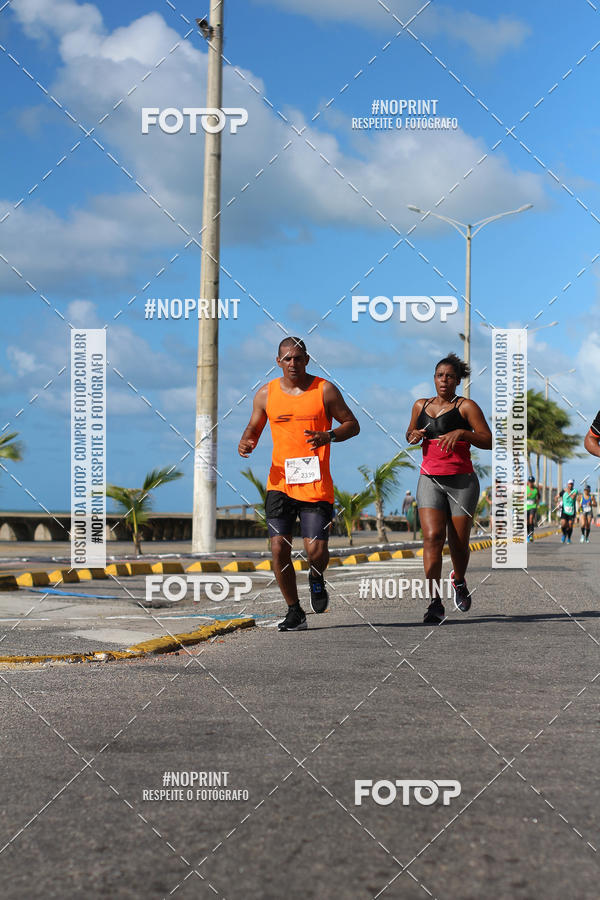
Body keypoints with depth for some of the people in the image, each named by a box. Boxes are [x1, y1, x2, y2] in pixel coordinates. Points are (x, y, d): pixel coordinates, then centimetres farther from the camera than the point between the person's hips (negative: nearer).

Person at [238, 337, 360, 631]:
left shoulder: (324, 390, 1)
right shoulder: (266, 394, 8)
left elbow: (352, 424, 5)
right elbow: (254, 427, 19)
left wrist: (328, 436, -15)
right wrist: (246, 442, -4)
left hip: (316, 485, -2)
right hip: (280, 483, 2)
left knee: (316, 551, -10)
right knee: (278, 549, -6)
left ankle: (316, 580, 27)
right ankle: (294, 611, 11)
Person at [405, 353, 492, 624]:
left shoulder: (466, 406, 0)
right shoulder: (421, 405, 12)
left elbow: (488, 441, -6)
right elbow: (410, 434, 28)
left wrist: (462, 433, -22)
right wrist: (413, 435, 5)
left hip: (462, 481, -2)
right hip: (430, 478, 2)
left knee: (459, 543, 4)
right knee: (432, 537, -15)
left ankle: (459, 581, 37)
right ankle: (435, 603, -16)